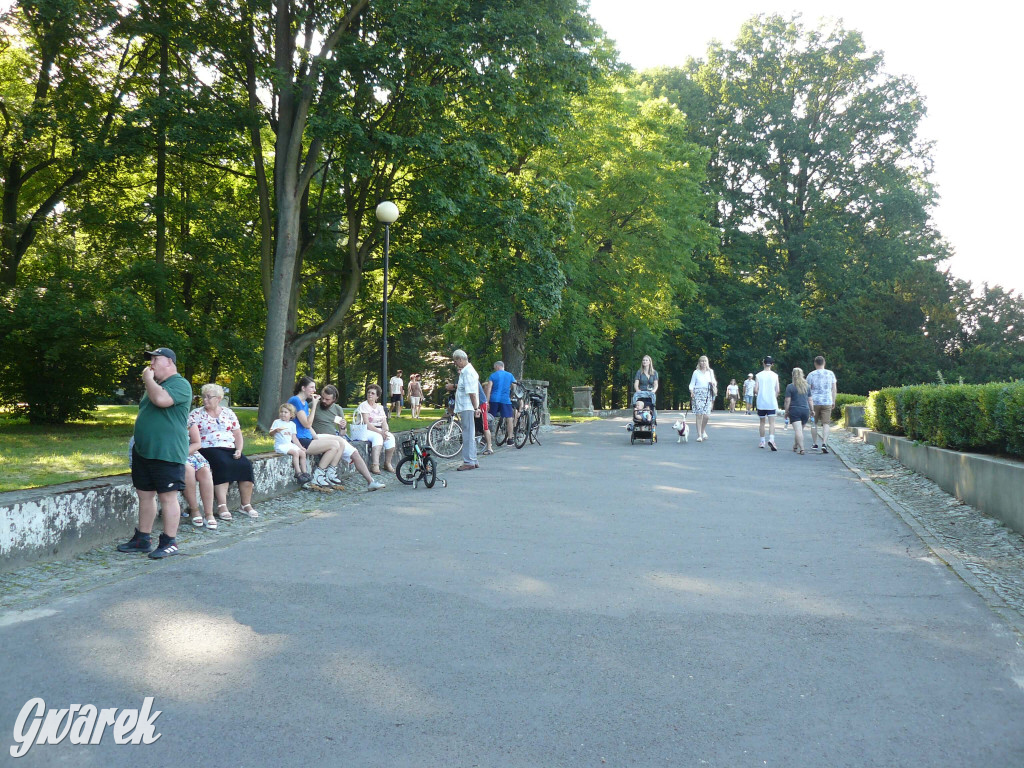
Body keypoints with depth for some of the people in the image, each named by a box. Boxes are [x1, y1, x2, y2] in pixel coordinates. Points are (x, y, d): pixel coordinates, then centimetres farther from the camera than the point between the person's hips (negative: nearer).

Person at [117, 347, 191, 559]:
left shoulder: (180, 384, -10)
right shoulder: (154, 385, 20)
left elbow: (161, 399, -29)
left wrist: (148, 379, -12)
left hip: (167, 454, -9)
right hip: (143, 452, 9)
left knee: (167, 496, -5)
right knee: (145, 495, 13)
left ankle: (169, 542, 2)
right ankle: (143, 539, 22)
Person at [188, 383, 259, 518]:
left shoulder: (228, 413, 17)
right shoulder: (196, 414, 8)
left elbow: (238, 434, 16)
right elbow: (195, 437, -3)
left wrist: (239, 450, 1)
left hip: (230, 449, 4)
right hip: (209, 449, -4)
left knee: (246, 464, -23)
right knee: (223, 463, -35)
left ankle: (246, 505, -16)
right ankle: (222, 506, -38)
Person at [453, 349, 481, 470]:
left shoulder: (467, 372, -15)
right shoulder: (466, 370, 18)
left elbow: (472, 392, -21)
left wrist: (475, 407, -22)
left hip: (467, 408, -11)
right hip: (465, 407, 11)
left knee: (468, 434, -8)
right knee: (469, 434, 14)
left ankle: (469, 461, -6)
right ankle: (473, 461, 19)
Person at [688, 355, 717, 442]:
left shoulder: (710, 372, 14)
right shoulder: (696, 372, 6)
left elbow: (714, 382, 21)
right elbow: (692, 384, 5)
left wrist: (713, 383, -2)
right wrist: (691, 392, -13)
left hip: (708, 395, 2)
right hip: (698, 395, -2)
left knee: (706, 415, -8)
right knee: (699, 415, -9)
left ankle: (703, 431, 20)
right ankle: (699, 435, -3)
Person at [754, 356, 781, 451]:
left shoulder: (758, 375, -1)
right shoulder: (775, 375, 0)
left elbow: (755, 390, -6)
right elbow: (777, 390, -2)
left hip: (761, 403, 1)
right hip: (772, 402, -1)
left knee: (762, 422, 12)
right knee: (772, 422, -5)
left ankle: (762, 442, 17)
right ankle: (771, 439, -26)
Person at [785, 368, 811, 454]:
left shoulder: (790, 386, -4)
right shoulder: (807, 386, 9)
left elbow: (787, 401, -6)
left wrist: (786, 412, 1)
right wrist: (811, 411, 17)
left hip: (794, 410, -4)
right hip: (805, 410, 4)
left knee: (798, 430, -9)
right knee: (800, 430, 16)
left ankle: (801, 449, -19)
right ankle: (795, 447, 30)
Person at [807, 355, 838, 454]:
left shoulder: (811, 375, -2)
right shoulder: (830, 374, 4)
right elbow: (834, 389, 6)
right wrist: (833, 401, 14)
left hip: (814, 402, -1)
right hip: (827, 402, 1)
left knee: (814, 423, 13)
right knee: (826, 424, -1)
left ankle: (815, 444, 17)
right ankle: (824, 444, -17)